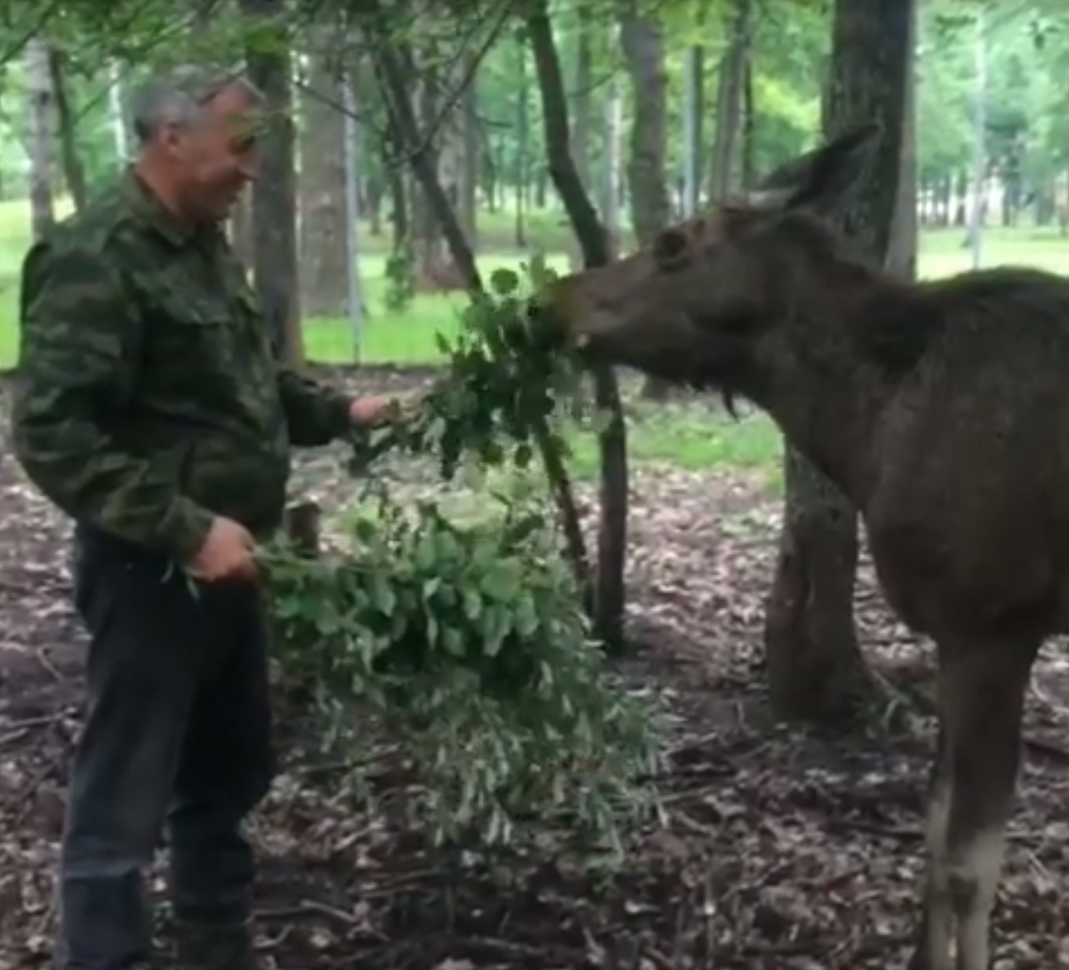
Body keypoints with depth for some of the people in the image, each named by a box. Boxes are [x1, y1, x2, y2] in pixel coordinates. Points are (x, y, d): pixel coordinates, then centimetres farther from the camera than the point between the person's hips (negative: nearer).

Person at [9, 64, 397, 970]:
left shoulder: (207, 247, 11)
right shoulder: (96, 258, -19)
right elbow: (53, 434, -25)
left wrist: (341, 411, 9)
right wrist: (186, 529, -28)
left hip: (225, 565, 10)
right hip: (151, 570, -10)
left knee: (230, 777, 21)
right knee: (123, 803, 0)